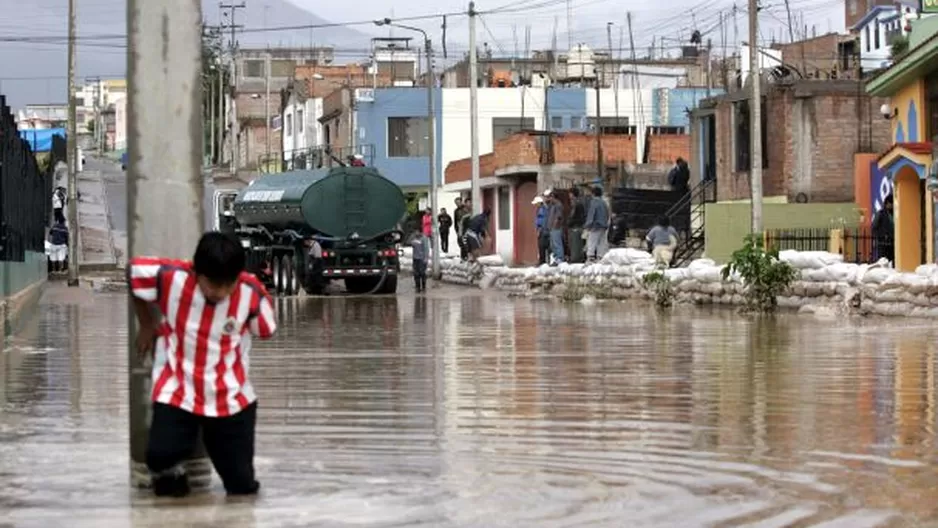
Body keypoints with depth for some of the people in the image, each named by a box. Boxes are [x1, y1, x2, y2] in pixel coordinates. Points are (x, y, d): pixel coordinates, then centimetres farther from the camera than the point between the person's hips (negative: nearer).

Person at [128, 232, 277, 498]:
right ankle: (168, 471, 14)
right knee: (161, 456, -25)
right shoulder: (172, 277, -21)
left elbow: (265, 331, 2)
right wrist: (147, 326, 9)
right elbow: (136, 269, 0)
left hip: (231, 399, 1)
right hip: (177, 393, -1)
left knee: (243, 486, 2)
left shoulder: (252, 293, -19)